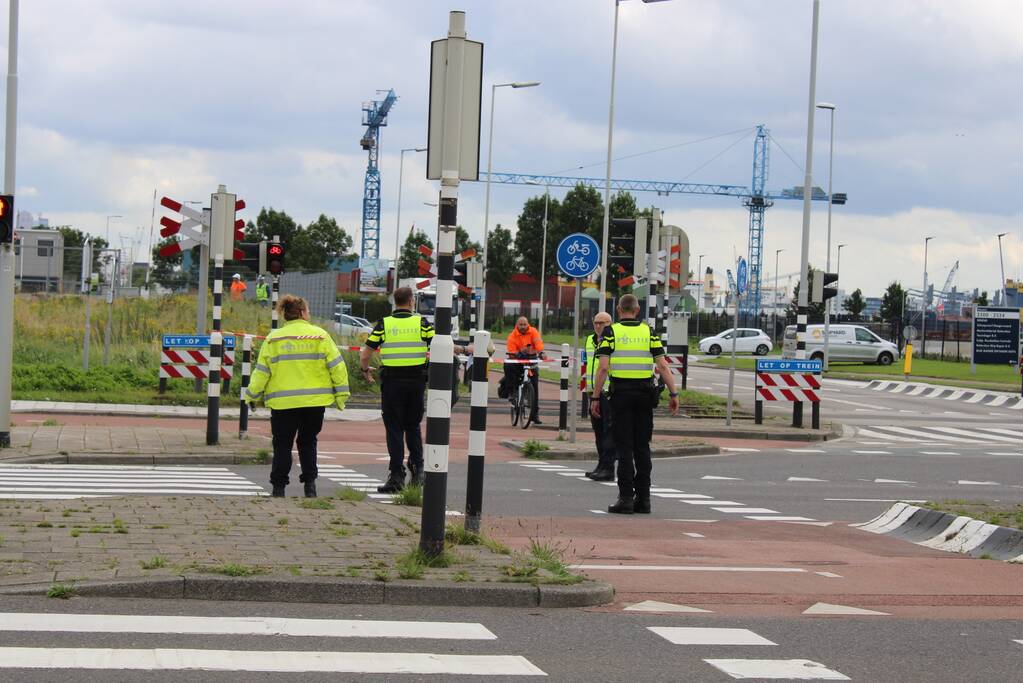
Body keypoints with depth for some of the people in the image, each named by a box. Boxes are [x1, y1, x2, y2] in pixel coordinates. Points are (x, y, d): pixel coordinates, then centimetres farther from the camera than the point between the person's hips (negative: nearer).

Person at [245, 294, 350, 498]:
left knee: (282, 444, 7)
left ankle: (279, 486, 3)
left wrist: (252, 395, 12)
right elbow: (336, 365, 0)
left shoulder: (273, 339, 1)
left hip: (283, 401, 0)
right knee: (308, 442, 14)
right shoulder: (320, 335, 1)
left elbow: (262, 370, 1)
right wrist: (341, 394, 7)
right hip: (315, 401, 1)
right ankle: (310, 483, 4)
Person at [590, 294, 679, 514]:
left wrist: (595, 397, -5)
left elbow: (603, 368, -9)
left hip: (621, 394, -2)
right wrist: (673, 393, 2)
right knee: (642, 447, 9)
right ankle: (643, 498, 9)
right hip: (645, 393, 2)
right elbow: (663, 365, 0)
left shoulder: (611, 332, -1)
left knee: (624, 448, -1)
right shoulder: (648, 332, 6)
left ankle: (626, 498, -5)